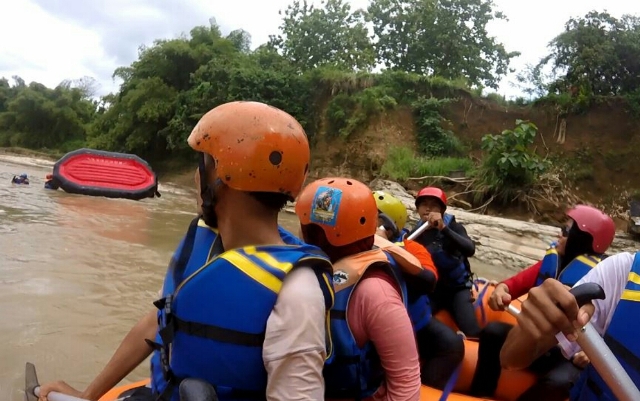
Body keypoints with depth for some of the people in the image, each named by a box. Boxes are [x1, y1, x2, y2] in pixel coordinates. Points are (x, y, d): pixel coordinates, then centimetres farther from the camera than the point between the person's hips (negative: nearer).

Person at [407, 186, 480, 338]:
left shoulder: (453, 226, -5)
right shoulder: (415, 234, 2)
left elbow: (470, 250, -26)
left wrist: (444, 228, -36)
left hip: (456, 288, -2)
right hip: (429, 291, 2)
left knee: (473, 333, -21)